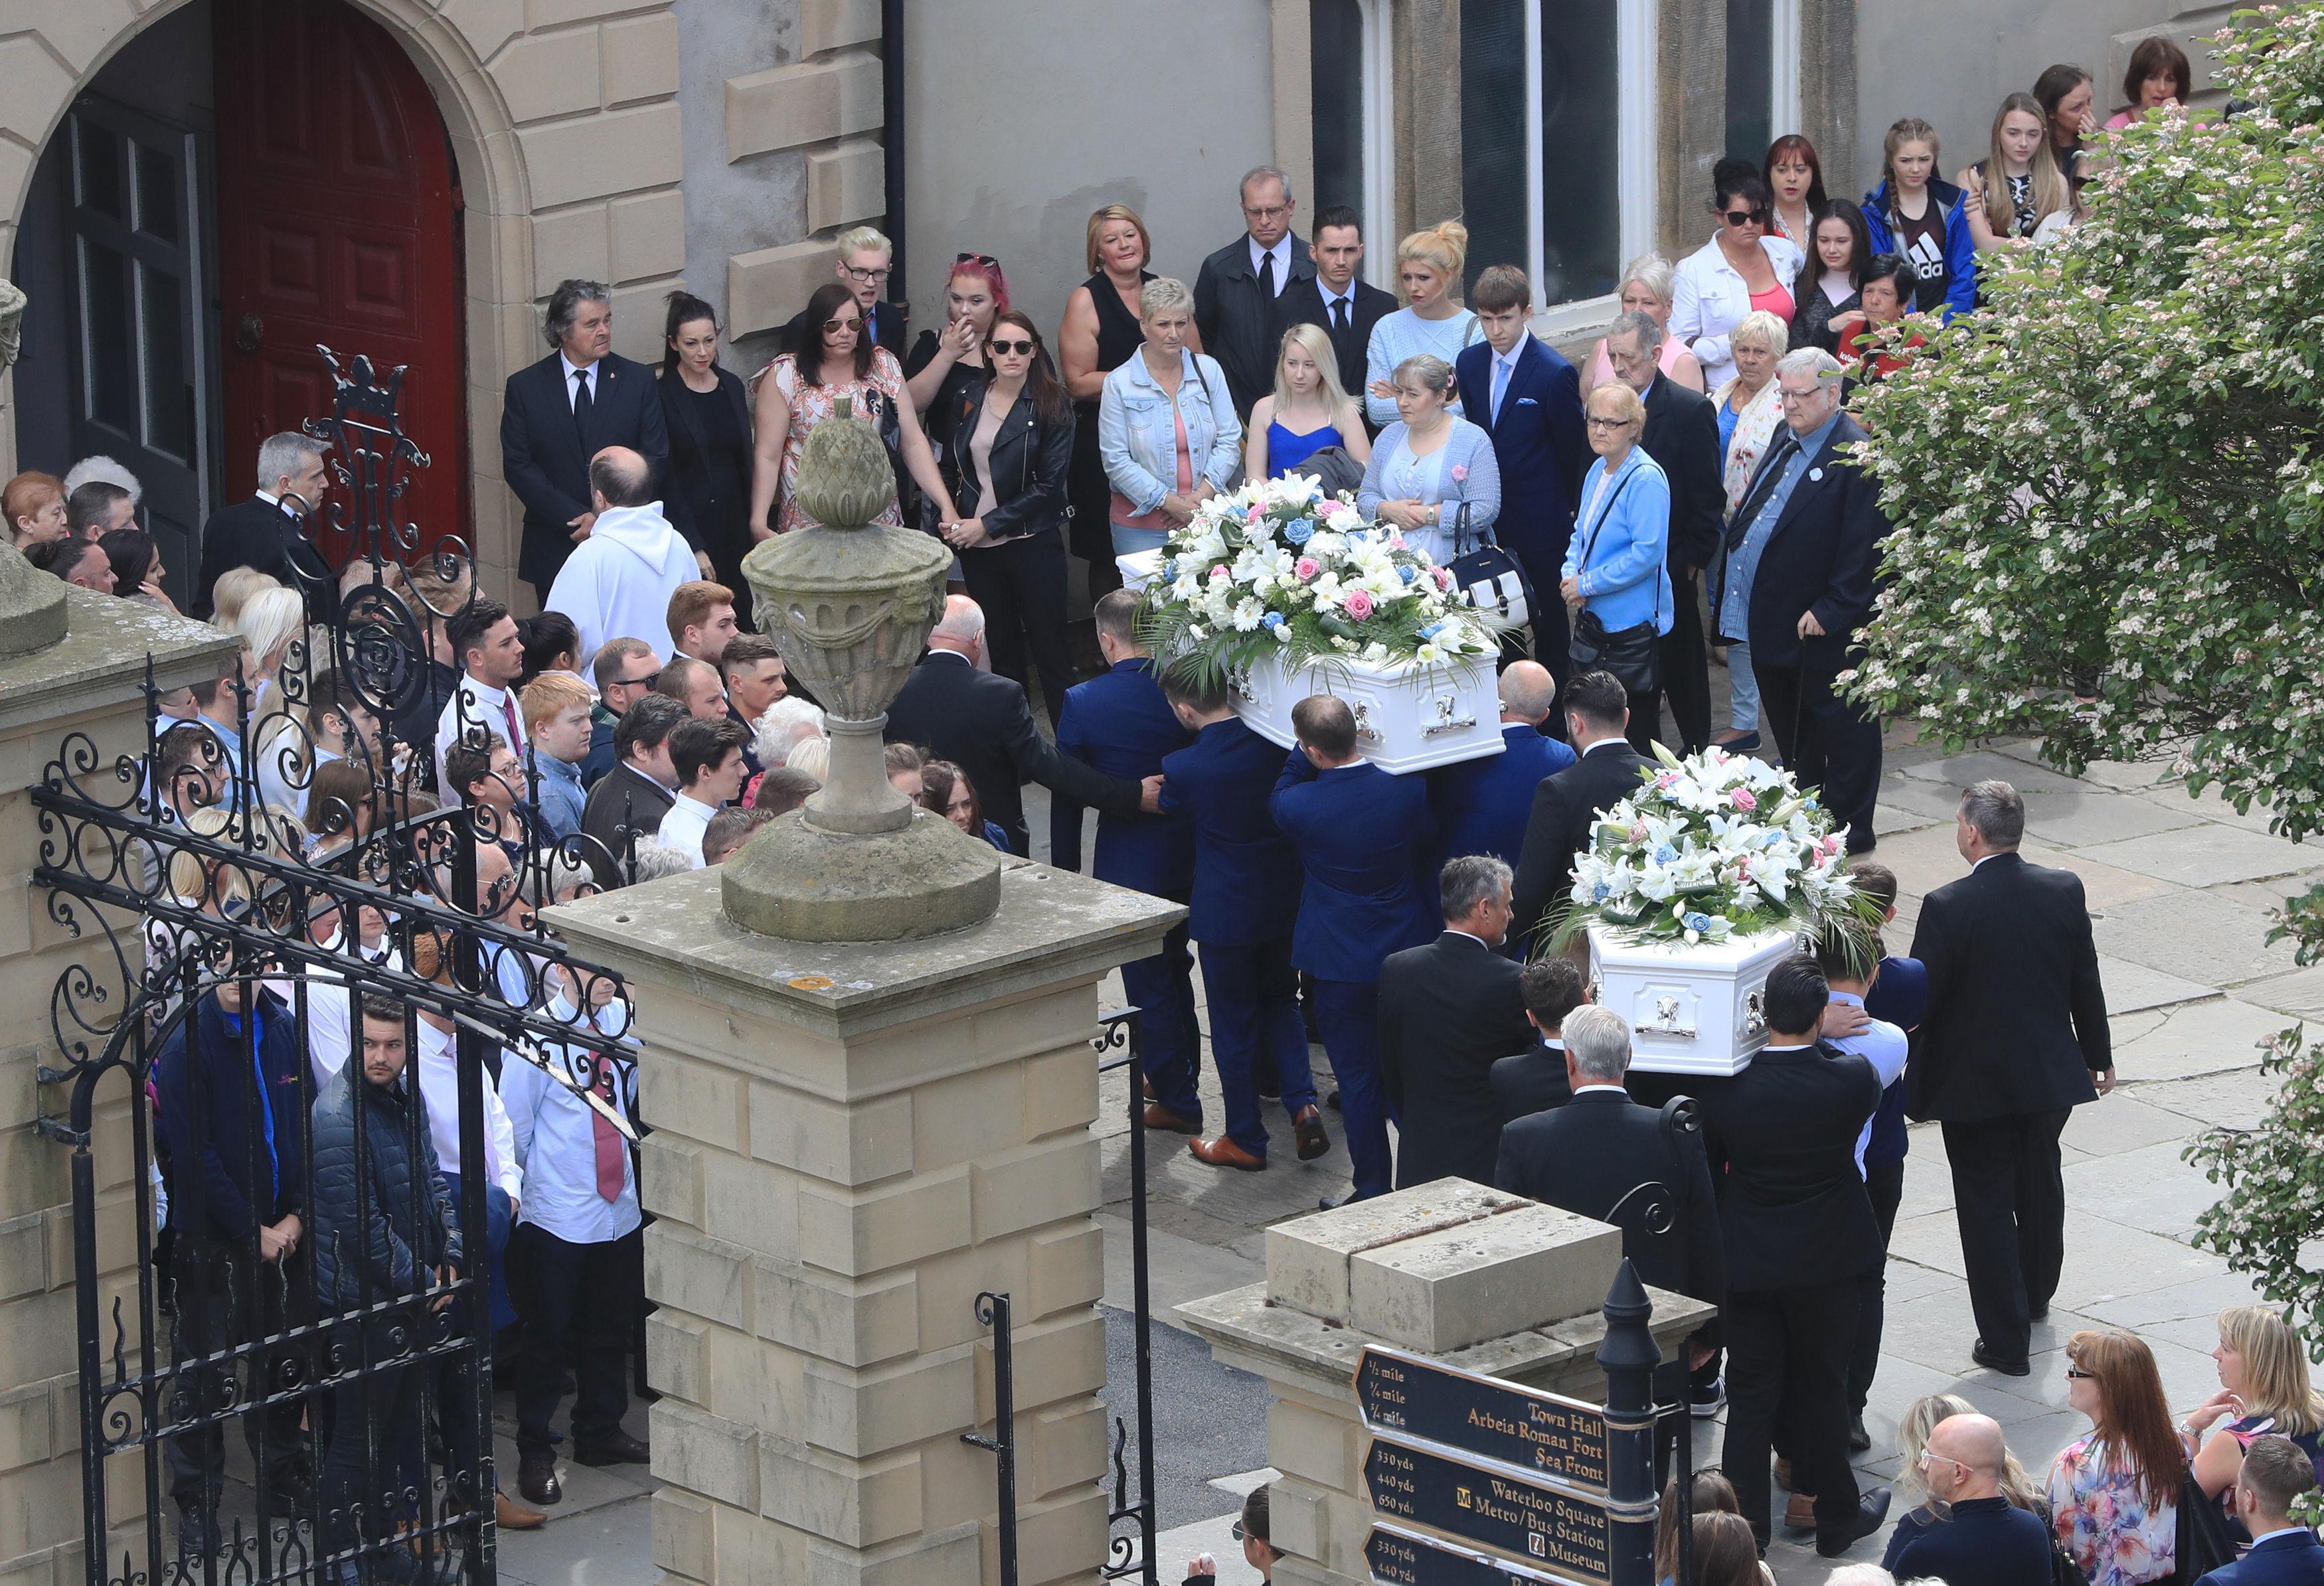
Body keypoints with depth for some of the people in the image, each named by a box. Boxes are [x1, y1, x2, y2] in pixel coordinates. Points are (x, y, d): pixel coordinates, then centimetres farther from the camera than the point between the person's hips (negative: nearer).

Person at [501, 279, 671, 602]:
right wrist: (577, 518, -12)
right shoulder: (525, 387, 2)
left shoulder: (638, 380, 4)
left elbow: (657, 458, 1)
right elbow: (518, 466, -2)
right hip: (554, 548, 0)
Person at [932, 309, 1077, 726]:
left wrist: (988, 524, -14)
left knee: (1051, 651, -2)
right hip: (977, 548, 4)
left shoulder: (1051, 405, -9)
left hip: (1033, 544, -4)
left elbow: (1049, 485, -12)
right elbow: (951, 464, 16)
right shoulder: (967, 398, 4)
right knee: (1001, 649, 12)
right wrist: (951, 521, 1)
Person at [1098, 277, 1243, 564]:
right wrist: (1170, 503, -14)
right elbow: (1116, 462, -7)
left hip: (1205, 517, 3)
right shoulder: (1119, 384, -3)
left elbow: (1229, 441, 4)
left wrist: (1201, 498, -10)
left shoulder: (1208, 370, 6)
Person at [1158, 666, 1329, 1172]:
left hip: (1224, 911, -4)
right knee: (1280, 1001, 24)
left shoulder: (1183, 769, -22)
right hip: (1285, 899, 4)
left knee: (1234, 1025, 10)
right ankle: (1302, 1103, 8)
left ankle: (1245, 1140, 19)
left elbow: (1169, 806, -1)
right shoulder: (1277, 744, -13)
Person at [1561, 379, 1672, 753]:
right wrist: (1570, 576, 0)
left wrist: (1586, 585, -17)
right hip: (1593, 620, 9)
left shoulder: (1646, 479, -17)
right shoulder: (1598, 471, 10)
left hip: (1632, 627, -9)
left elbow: (1647, 554, -22)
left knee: (1635, 732, 0)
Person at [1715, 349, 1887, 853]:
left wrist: (1829, 612, -20)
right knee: (1789, 731, 19)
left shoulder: (1857, 459, -18)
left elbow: (1862, 549, -20)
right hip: (1770, 622, 9)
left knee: (1841, 731, 5)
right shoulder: (1786, 440, 11)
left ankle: (1848, 830, 14)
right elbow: (1751, 520, 22)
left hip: (1823, 628, -9)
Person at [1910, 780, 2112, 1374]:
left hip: (1974, 1081, -5)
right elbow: (2086, 983, 4)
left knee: (1987, 1204, 5)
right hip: (2049, 1073, 5)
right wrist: (2097, 1055, 17)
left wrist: (1912, 1080, -5)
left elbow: (1921, 1001, -17)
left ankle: (2006, 1339, 6)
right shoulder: (2064, 891, -7)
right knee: (2041, 1185, 24)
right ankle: (2036, 1296, 45)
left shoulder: (1947, 907, -22)